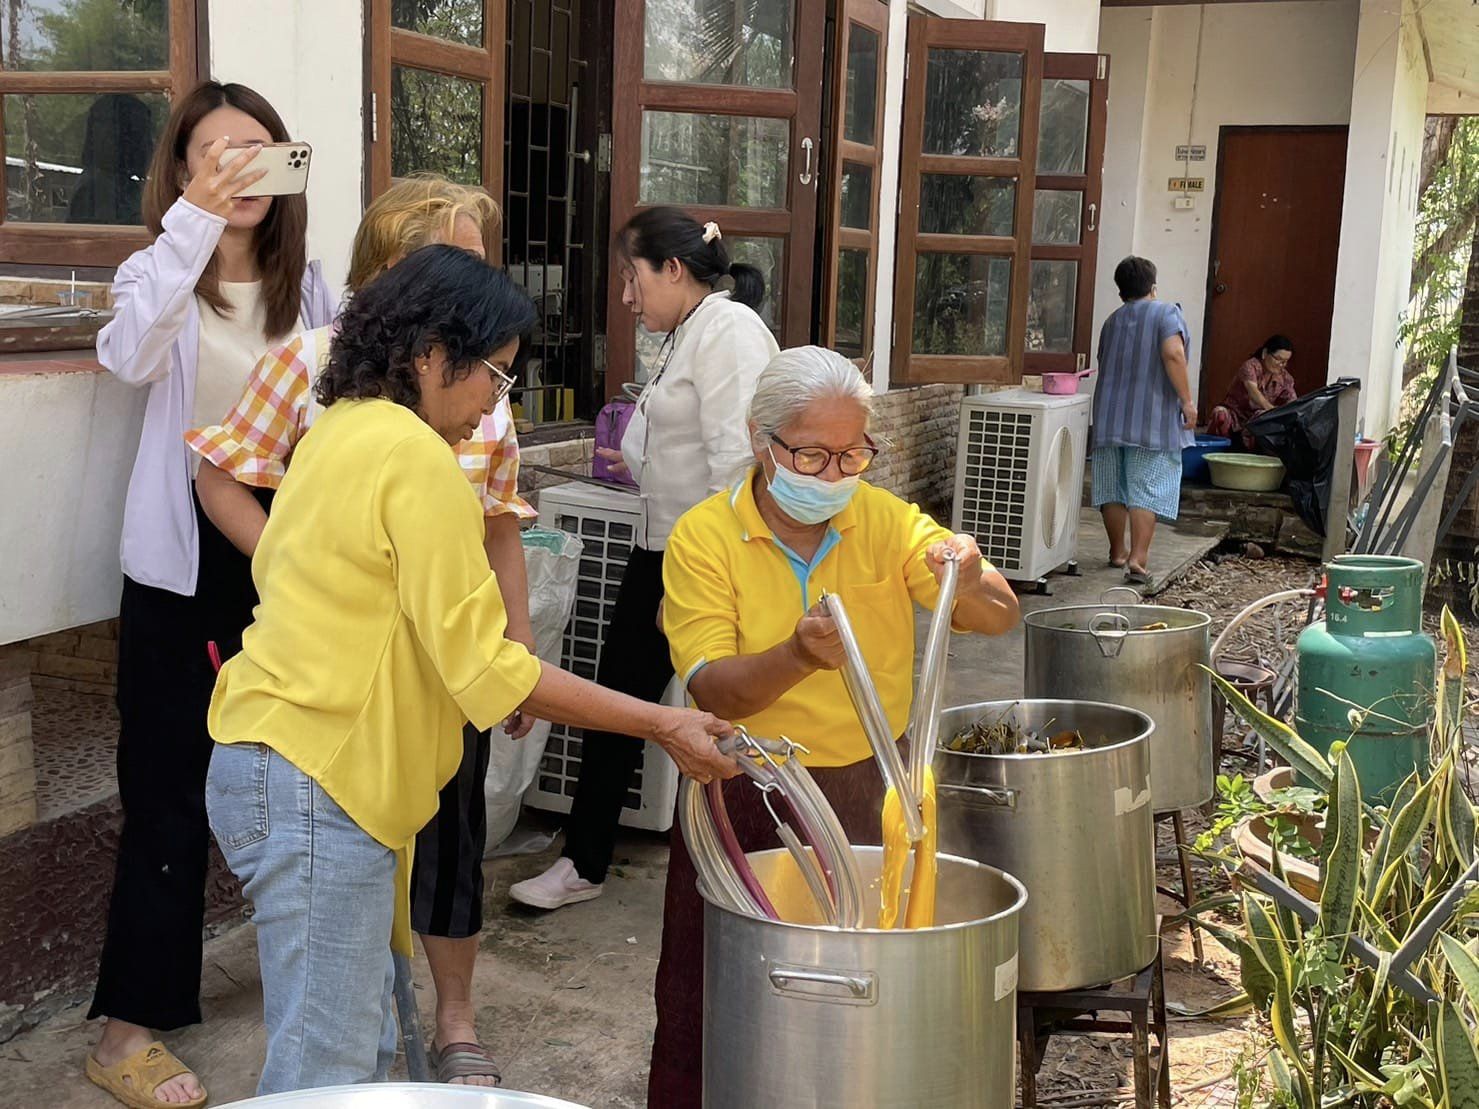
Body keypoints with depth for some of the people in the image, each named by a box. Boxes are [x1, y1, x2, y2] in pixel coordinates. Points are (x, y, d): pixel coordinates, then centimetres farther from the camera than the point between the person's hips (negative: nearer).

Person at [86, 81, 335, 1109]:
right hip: (184, 558, -3)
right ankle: (129, 1026, 11)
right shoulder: (158, 274, -4)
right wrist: (195, 219, -33)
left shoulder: (309, 286, 7)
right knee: (172, 793, -1)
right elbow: (131, 354, -27)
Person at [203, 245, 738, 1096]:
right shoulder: (418, 457, -16)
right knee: (329, 1072, -4)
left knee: (363, 1046, 16)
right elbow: (481, 664, -18)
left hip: (279, 763, 10)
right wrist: (661, 725, -14)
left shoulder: (342, 430, 12)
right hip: (315, 781, -10)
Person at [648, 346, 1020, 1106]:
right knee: (714, 997, 8)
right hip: (745, 797, -2)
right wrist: (797, 656, -36)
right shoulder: (703, 537, -9)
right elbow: (710, 689, -17)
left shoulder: (887, 520, -1)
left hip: (870, 788, 2)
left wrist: (971, 584, -28)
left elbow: (1000, 620, -5)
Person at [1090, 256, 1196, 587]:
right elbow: (1173, 354, -18)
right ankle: (1138, 559, -13)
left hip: (1110, 417, 5)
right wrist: (1187, 400, -15)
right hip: (1153, 418, -5)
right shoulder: (1165, 313, -3)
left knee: (1113, 487, 12)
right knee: (1148, 489, -5)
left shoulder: (1111, 321, 16)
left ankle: (1118, 551, 22)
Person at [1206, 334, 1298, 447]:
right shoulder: (1251, 366, -15)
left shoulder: (1285, 378, 2)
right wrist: (1272, 410, -48)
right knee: (1220, 414, -37)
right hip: (1235, 415, -4)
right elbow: (1253, 392, -31)